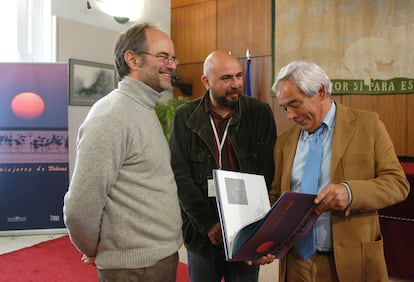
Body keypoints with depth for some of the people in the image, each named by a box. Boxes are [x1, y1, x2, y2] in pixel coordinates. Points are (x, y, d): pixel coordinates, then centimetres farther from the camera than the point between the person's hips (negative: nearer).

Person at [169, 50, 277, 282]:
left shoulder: (260, 112, -2)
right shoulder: (186, 116, -2)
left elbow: (267, 173, -3)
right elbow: (180, 175, -5)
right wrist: (208, 224, -12)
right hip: (201, 232, 0)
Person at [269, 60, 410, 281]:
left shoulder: (367, 124, -3)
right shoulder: (284, 142, 5)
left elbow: (398, 182, -6)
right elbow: (275, 197, 9)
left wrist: (350, 192, -23)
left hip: (352, 261, -2)